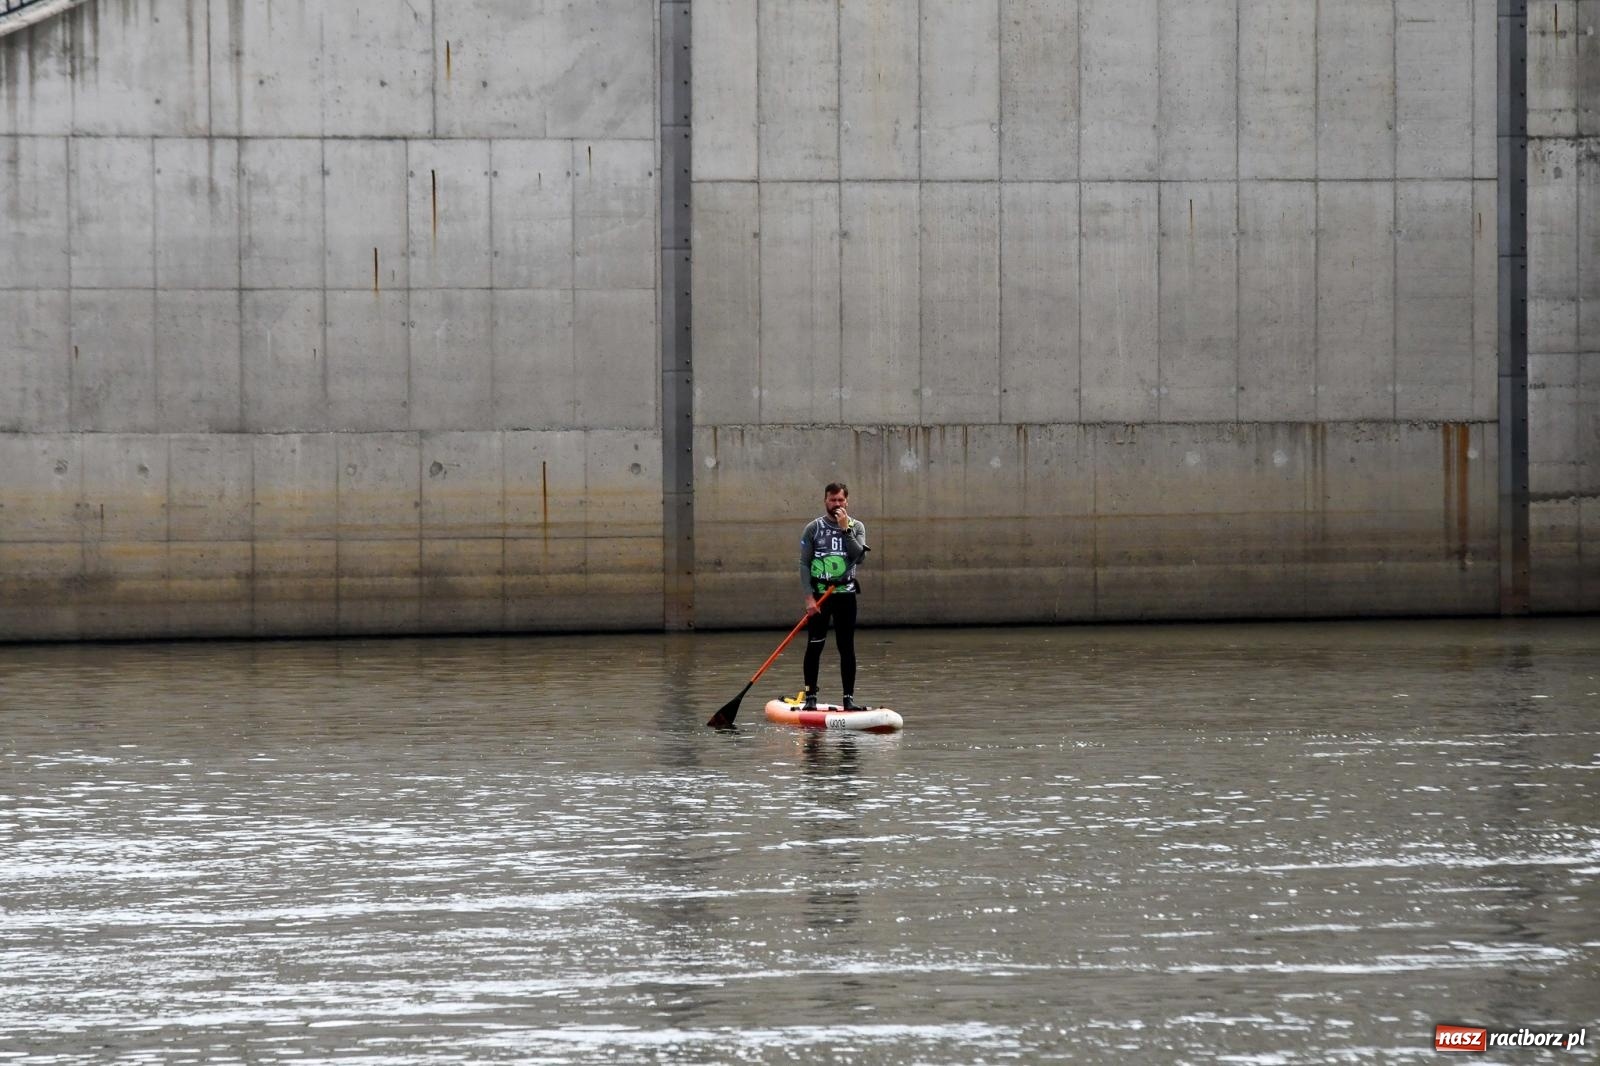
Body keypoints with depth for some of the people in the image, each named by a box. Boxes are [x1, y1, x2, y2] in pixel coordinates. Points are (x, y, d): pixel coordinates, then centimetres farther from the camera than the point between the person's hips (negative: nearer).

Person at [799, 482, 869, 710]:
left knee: (847, 648, 1)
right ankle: (810, 697, 3)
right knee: (814, 646, -2)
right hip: (819, 595, -1)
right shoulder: (813, 528, 2)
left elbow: (859, 556, -10)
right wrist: (809, 597, -11)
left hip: (846, 594, 1)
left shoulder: (857, 527, 6)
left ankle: (849, 698, 5)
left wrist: (845, 529, -14)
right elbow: (804, 564, -2)